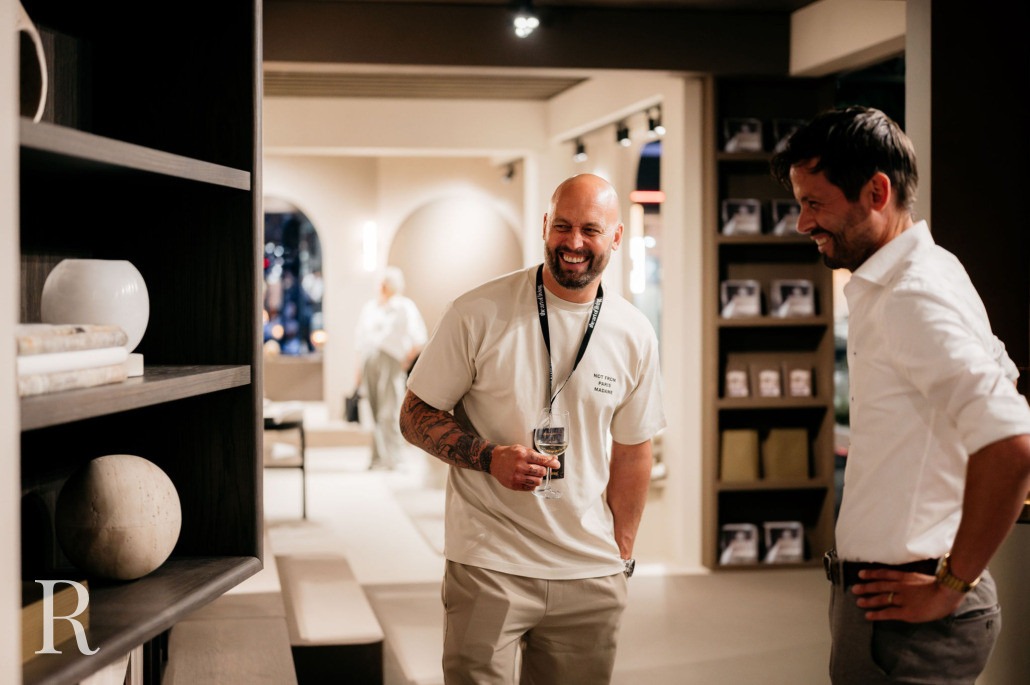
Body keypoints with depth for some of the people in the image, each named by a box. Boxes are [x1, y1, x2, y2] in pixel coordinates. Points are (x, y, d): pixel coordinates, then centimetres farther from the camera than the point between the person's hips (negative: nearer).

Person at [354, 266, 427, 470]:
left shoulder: (404, 307, 1)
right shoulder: (369, 307, 18)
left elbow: (419, 339, -5)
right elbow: (360, 339, 21)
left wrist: (406, 361, -9)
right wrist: (360, 370, 16)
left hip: (390, 362, -5)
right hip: (369, 363, 5)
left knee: (389, 413, -9)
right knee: (375, 413, 5)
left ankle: (392, 458, -7)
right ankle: (378, 457, 9)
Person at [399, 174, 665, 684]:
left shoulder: (635, 335, 3)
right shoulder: (478, 314, -7)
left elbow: (632, 451, 12)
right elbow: (415, 416, -2)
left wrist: (621, 555, 12)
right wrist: (490, 457, -18)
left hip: (592, 575, 3)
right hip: (488, 565, -3)